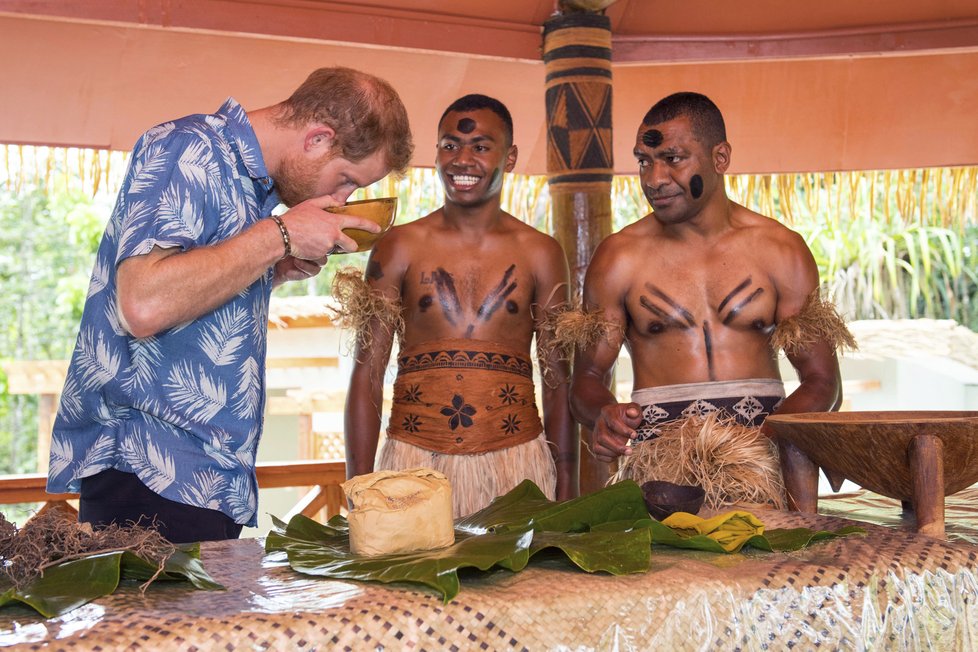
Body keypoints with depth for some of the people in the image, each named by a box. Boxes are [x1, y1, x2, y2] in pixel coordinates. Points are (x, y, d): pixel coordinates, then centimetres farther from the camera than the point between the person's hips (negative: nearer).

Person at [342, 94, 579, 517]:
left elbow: (558, 379, 8)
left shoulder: (540, 254, 7)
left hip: (516, 466, 1)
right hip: (414, 465, 0)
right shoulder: (399, 248, 5)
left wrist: (566, 491, 2)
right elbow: (367, 373, 4)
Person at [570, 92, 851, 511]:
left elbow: (822, 382, 4)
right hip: (658, 456, 0)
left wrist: (771, 434, -16)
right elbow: (587, 377, 7)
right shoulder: (619, 258, 5)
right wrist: (603, 416, -17)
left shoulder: (780, 249, 6)